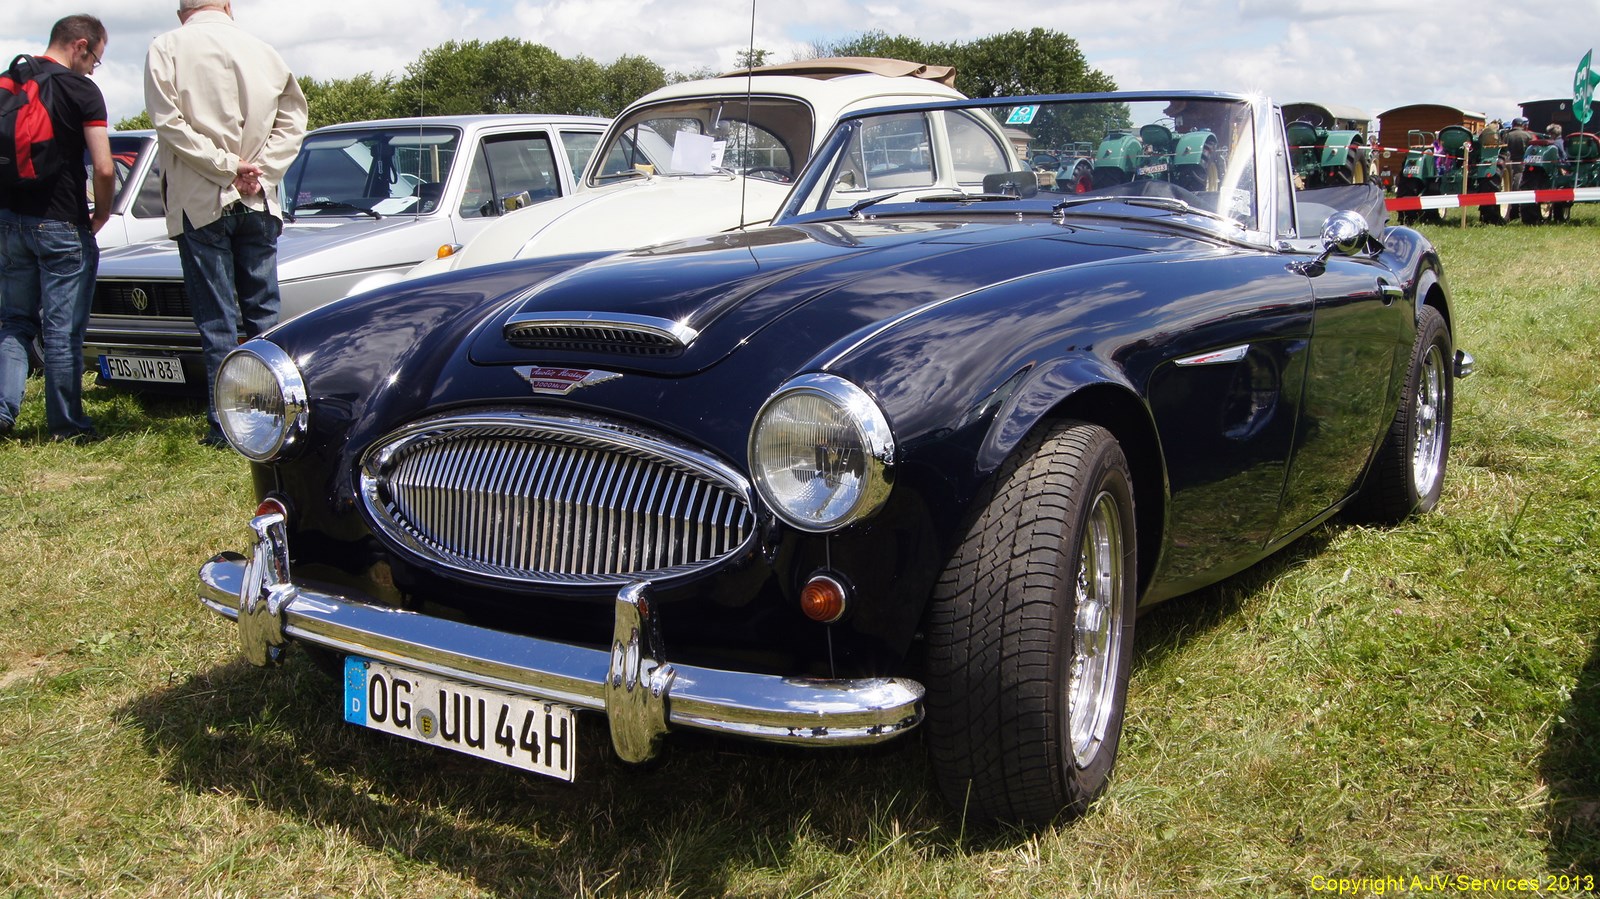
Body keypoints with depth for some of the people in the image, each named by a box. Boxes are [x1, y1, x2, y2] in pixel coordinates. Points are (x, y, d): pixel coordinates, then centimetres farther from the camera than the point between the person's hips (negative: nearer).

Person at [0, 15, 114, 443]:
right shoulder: (82, 91, -10)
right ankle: (66, 424, 10)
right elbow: (104, 168, -18)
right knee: (63, 330, 2)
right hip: (62, 225, -5)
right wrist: (102, 214, -1)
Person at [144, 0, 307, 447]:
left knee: (218, 321, -1)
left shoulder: (168, 47, -1)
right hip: (258, 202, 3)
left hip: (200, 202, -3)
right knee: (263, 315, 10)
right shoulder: (262, 50, 9)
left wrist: (227, 167, -10)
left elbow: (169, 121, -12)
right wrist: (261, 171, -3)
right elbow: (293, 117, 4)